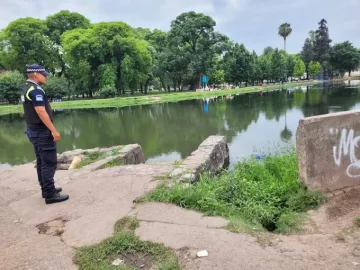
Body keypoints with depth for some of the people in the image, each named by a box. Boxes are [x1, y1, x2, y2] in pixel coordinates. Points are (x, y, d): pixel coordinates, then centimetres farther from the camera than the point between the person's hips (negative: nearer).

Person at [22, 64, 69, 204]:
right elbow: (41, 112, -26)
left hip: (34, 130, 10)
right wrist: (53, 130, -25)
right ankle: (50, 194, -2)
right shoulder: (35, 90, -18)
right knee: (49, 163, -6)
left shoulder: (27, 89, 14)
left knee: (41, 162, 15)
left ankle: (46, 189, 25)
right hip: (41, 131, -10)